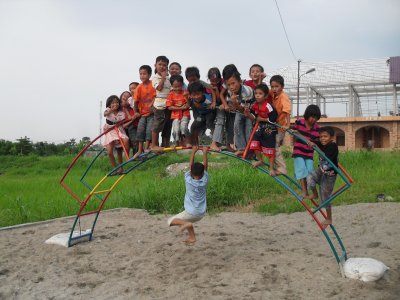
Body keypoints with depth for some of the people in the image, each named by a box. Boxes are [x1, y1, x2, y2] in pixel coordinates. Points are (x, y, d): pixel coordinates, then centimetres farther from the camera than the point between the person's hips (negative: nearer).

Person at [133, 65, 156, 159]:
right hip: (142, 113, 3)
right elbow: (136, 101, 2)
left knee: (149, 130, -8)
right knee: (140, 130, -1)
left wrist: (152, 105, -23)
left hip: (151, 113, -3)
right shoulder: (139, 87, -3)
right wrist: (136, 112, 3)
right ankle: (140, 150, 5)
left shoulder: (152, 84, -9)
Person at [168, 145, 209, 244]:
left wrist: (193, 152, 2)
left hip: (191, 213, -5)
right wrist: (205, 152, 2)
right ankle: (192, 237, 23)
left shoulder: (188, 180, -14)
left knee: (171, 220, 6)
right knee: (188, 220, 32)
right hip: (201, 213, 5)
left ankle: (186, 223, -16)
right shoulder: (204, 181, -9)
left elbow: (191, 165, -4)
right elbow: (205, 166, 0)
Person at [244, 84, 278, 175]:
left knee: (270, 150, 1)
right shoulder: (255, 106, -3)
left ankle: (271, 168, 13)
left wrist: (262, 119, -15)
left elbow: (273, 119, -23)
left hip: (269, 129, -6)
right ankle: (260, 160, 26)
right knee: (254, 144, 1)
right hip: (260, 127, 7)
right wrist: (248, 114, -14)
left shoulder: (268, 107, -25)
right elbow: (254, 118, 6)